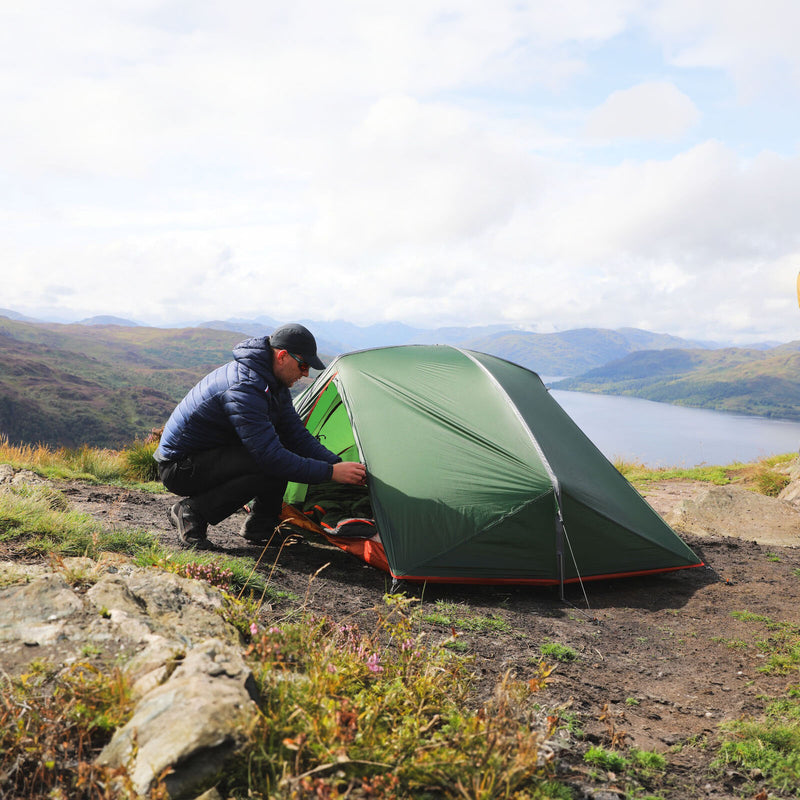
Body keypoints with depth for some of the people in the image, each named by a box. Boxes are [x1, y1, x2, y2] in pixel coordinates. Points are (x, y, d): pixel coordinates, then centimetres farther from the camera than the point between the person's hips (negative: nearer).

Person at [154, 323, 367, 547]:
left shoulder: (272, 381, 2)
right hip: (179, 468, -9)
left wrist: (338, 463, -7)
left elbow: (297, 434, 5)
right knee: (272, 466, -26)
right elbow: (271, 457, -33)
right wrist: (331, 472, -30)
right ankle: (193, 511, -13)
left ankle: (260, 527, 4)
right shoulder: (244, 389, -29)